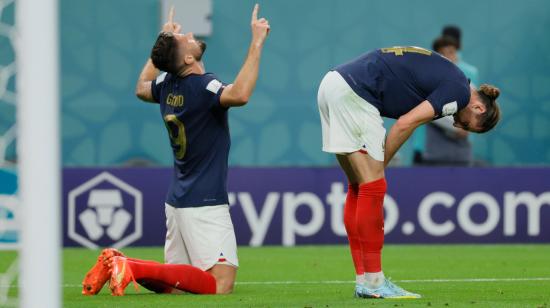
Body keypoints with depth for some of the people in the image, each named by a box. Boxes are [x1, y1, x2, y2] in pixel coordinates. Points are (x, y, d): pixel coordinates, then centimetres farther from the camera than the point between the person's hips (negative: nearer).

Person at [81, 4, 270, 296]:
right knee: (220, 285, -14)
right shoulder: (202, 86, -17)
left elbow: (141, 88, 31)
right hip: (204, 203, -9)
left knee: (168, 285, 18)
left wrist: (162, 40, 33)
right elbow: (239, 94, -39)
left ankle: (118, 262, -1)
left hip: (177, 202, 9)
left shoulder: (167, 85, 6)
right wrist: (257, 42, -32)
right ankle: (134, 267, -20)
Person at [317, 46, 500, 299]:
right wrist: (379, 165, -1)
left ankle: (363, 279, 13)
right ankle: (372, 282, -5)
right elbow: (405, 124, -11)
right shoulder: (460, 91, -6)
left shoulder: (445, 76, 22)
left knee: (358, 188, 11)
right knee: (372, 186, -7)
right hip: (353, 92, -10)